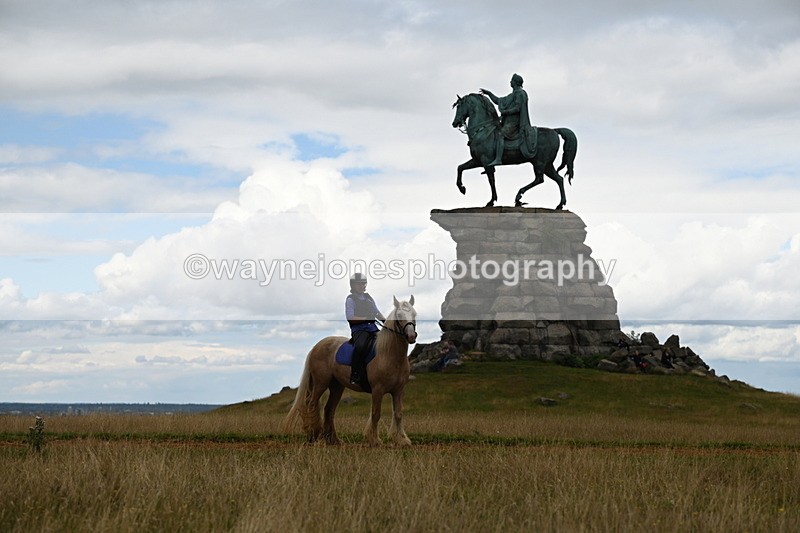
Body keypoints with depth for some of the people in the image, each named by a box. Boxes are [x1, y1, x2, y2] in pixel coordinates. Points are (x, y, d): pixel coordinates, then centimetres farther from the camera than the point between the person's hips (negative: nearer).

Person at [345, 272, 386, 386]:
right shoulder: (350, 299, 0)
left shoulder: (369, 297, 20)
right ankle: (355, 376, -33)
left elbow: (377, 312, 25)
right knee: (360, 347, -35)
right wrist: (366, 318, -16)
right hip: (359, 329, -7)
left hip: (372, 328, 7)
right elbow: (350, 317, -10)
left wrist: (385, 321, 7)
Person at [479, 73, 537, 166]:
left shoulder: (519, 93, -6)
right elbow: (498, 101, 32)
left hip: (514, 123, -11)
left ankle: (498, 159, -41)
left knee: (500, 135, -28)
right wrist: (488, 93, 27)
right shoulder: (512, 95, 25)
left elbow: (517, 108, -17)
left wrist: (505, 112, -14)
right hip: (508, 122, 11)